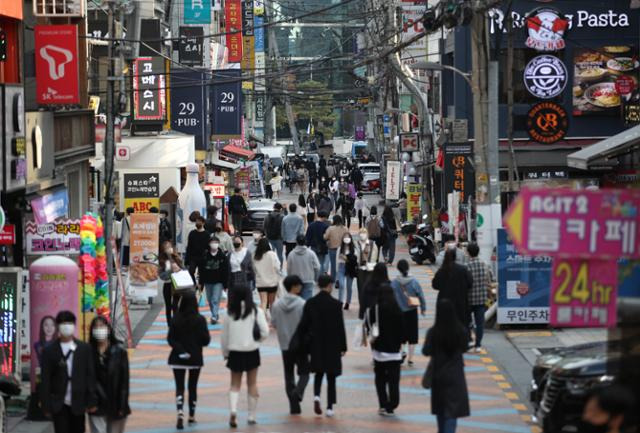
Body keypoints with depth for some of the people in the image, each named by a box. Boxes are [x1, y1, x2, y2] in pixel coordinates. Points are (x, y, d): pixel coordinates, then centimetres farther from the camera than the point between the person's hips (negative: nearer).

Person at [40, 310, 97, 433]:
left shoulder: (84, 348, 2)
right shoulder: (49, 350, -3)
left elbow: (90, 376, 2)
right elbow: (45, 380, -2)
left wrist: (91, 401, -2)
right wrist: (46, 406, -5)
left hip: (78, 403, 2)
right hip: (59, 404, -2)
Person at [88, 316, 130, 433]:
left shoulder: (119, 351, -4)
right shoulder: (89, 351, -2)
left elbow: (124, 379, -5)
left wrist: (122, 405, -9)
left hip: (115, 405, 0)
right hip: (97, 405, 0)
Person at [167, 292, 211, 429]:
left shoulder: (176, 320, -8)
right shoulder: (200, 320, -11)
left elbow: (170, 339, -11)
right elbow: (206, 340, -10)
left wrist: (180, 350, -14)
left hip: (178, 358, 0)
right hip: (195, 358, 0)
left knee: (179, 387, 1)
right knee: (193, 387, 15)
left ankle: (180, 413, -20)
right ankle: (192, 416, 24)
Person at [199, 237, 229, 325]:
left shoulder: (223, 257, -5)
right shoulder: (204, 256, 0)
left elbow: (226, 271, -2)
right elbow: (201, 271, 5)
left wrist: (226, 284, -4)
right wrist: (201, 283, 3)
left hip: (218, 282, -3)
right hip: (208, 282, 3)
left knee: (215, 300, -13)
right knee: (210, 301, 12)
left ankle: (214, 317, -15)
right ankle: (215, 315, 28)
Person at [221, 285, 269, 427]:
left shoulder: (230, 314, -2)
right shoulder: (256, 312, -6)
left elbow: (224, 336, 3)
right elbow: (265, 332, -9)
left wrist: (225, 353, 16)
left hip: (235, 352, 1)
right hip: (252, 351, -1)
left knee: (235, 384, 9)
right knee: (252, 384, 12)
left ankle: (233, 410, -15)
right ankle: (251, 416, 15)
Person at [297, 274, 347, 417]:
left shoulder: (310, 303, -4)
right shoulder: (336, 304, -11)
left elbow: (303, 325, -2)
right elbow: (340, 327, -8)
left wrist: (304, 341, 11)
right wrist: (343, 347, 0)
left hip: (316, 345, 2)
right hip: (332, 346, -2)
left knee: (319, 372, 20)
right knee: (331, 376, 8)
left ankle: (316, 396, -5)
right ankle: (330, 407, 5)